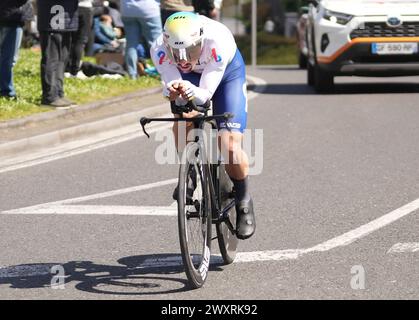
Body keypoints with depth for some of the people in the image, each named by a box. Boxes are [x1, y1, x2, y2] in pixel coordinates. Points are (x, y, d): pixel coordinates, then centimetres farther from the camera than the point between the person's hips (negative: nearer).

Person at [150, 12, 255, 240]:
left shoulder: (218, 42, -41)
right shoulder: (160, 50, -34)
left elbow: (206, 93, -39)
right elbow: (172, 86, -32)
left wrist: (193, 92, -62)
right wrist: (173, 93, -56)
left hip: (227, 72, -3)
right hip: (191, 76, 3)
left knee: (230, 146, -16)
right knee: (183, 119, -28)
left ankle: (244, 203, 9)